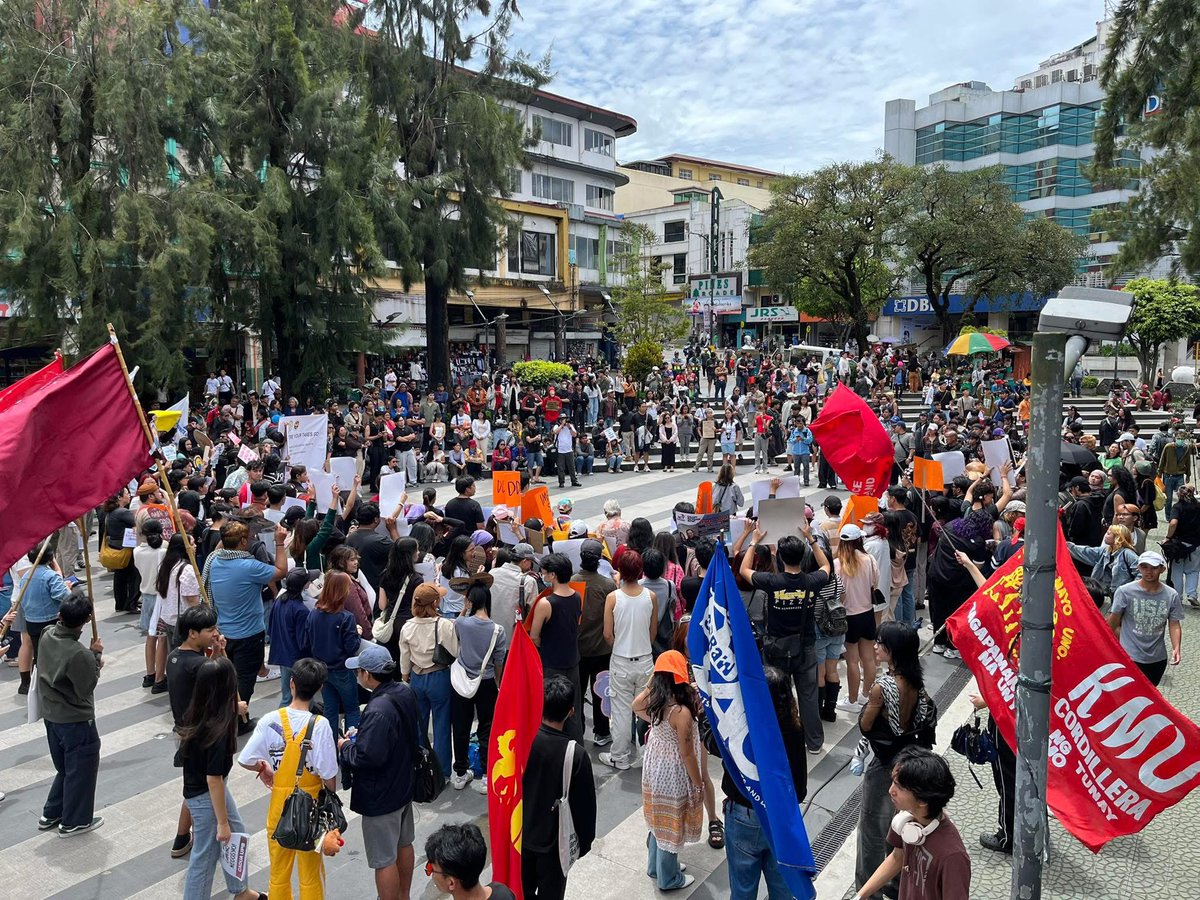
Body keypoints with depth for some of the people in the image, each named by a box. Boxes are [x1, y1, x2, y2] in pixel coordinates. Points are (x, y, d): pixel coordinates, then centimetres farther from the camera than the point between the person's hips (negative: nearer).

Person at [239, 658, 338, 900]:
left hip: (280, 804, 2)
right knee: (311, 875, 17)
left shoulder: (270, 721, -15)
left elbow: (245, 761, -11)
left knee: (279, 872, 22)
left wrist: (264, 768, 10)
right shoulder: (320, 725, -22)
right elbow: (329, 776, -19)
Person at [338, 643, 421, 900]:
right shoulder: (405, 693, -4)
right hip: (403, 784, 10)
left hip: (381, 796, -10)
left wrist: (345, 747, -12)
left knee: (384, 860, 7)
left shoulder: (378, 710, -32)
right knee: (403, 844, 25)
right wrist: (360, 737, 7)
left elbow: (368, 757, -31)